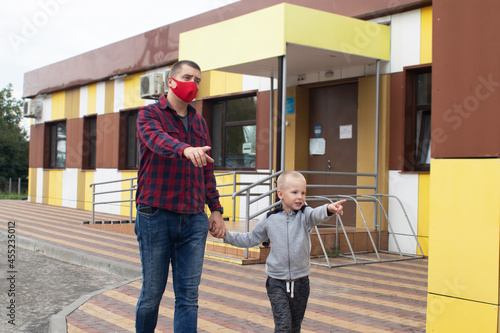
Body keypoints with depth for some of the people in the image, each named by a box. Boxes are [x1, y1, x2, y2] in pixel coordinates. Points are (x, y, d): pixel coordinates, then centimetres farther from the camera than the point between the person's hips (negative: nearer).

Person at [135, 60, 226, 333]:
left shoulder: (199, 123, 17)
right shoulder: (150, 114, 1)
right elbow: (157, 139, -23)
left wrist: (215, 209, 12)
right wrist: (185, 149, -43)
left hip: (194, 220, 4)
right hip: (156, 216, -4)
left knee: (188, 295, 2)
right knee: (152, 292, 4)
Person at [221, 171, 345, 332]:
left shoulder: (304, 215, -5)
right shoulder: (270, 220, 0)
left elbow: (316, 214, -29)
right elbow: (251, 239, 14)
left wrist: (329, 208, -50)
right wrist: (227, 236, 7)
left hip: (300, 281, 1)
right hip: (277, 282, -1)